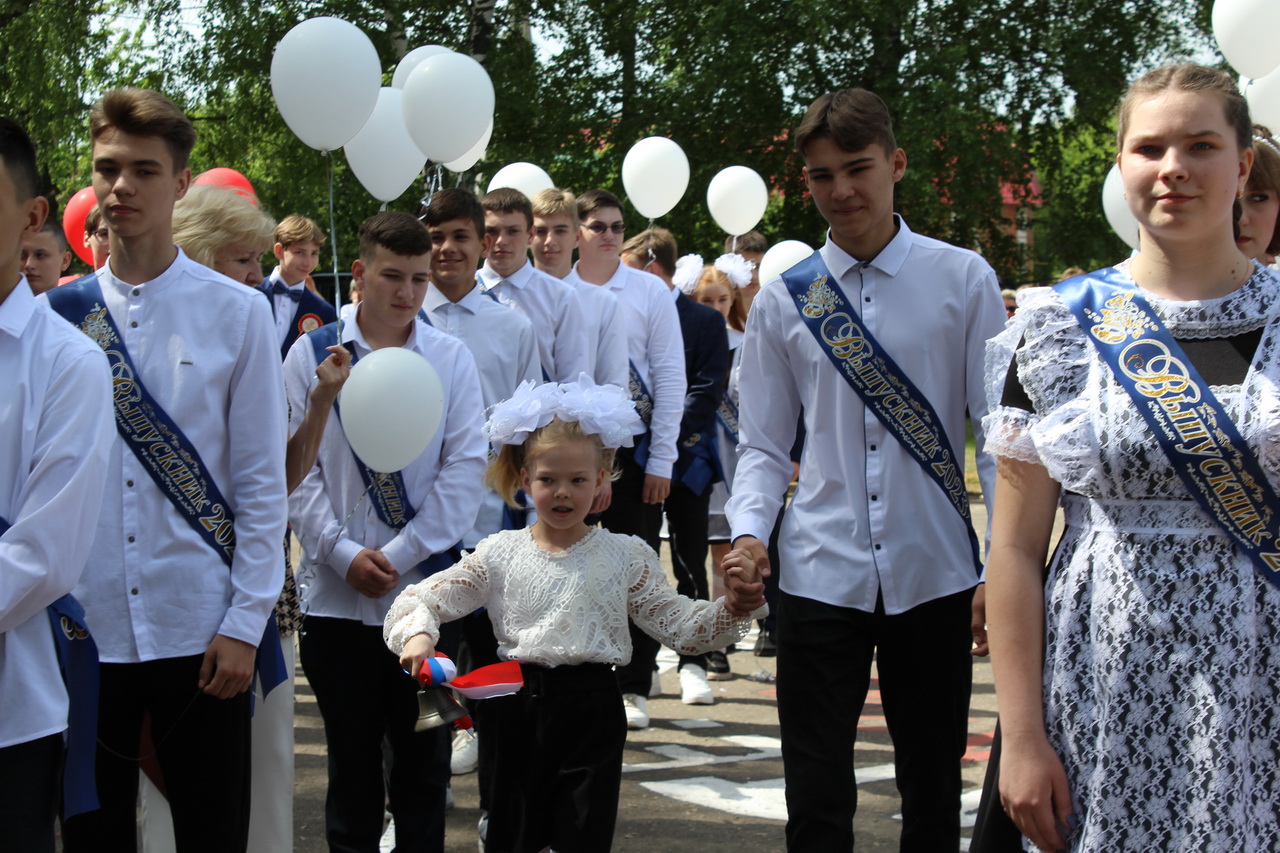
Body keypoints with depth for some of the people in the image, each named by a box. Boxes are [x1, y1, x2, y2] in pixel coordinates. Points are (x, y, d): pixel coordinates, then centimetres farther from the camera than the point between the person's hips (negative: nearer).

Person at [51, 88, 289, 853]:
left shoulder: (237, 314, -2)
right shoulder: (56, 316, 3)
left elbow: (263, 482, -1)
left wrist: (245, 624, -6)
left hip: (201, 631, -2)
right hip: (85, 627, 2)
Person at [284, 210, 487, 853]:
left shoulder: (451, 359, 3)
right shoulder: (311, 354, 2)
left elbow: (465, 468, -2)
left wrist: (397, 555, -9)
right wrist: (344, 554, -10)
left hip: (425, 588, 0)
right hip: (336, 593, 0)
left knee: (422, 758, 6)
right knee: (351, 757, 9)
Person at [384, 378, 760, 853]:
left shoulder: (625, 558, 1)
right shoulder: (500, 555, 1)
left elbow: (681, 628, 0)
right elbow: (420, 601, 3)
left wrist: (732, 608, -17)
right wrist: (416, 635, -19)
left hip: (593, 712, -1)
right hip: (521, 711, 1)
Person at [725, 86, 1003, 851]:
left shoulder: (965, 281, 0)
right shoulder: (782, 300, 5)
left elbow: (999, 432, 0)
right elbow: (764, 444, 8)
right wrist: (749, 532, -11)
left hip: (935, 574, 0)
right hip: (821, 576, 1)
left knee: (933, 790, 11)